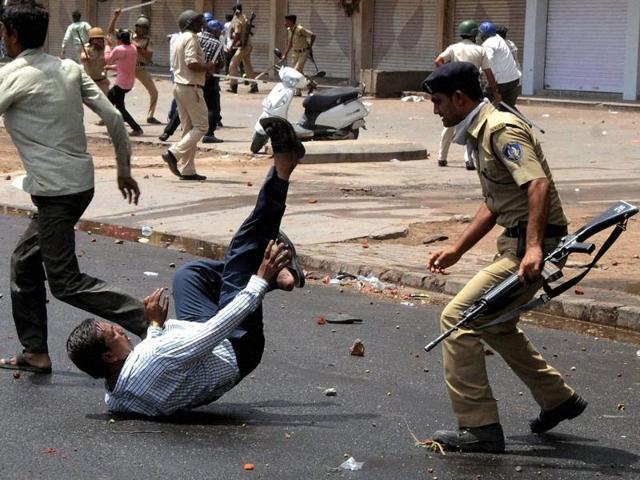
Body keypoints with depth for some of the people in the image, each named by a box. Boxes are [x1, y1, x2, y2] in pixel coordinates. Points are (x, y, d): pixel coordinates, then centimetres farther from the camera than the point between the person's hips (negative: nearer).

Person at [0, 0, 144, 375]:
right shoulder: (70, 69, 7)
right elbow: (113, 118, 6)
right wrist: (125, 170, 16)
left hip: (56, 190, -8)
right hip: (81, 180, 8)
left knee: (66, 283, -4)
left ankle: (152, 322, -14)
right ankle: (35, 353, 23)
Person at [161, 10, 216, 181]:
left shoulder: (180, 39, 16)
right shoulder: (190, 38, -13)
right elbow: (191, 63, -25)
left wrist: (204, 68, 14)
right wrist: (207, 67, -8)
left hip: (178, 85, 10)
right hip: (191, 87, -10)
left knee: (188, 128, 11)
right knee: (201, 126, -4)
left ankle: (188, 170, 9)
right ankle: (173, 153, -14)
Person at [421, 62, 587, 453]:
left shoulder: (502, 130, -16)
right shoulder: (481, 134, 17)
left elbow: (539, 185, -29)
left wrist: (533, 247, -39)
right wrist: (457, 249, 24)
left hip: (531, 248, -11)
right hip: (517, 243, 11)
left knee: (458, 318, -13)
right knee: (493, 322, 26)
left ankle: (479, 428, -11)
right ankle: (558, 400, 37)